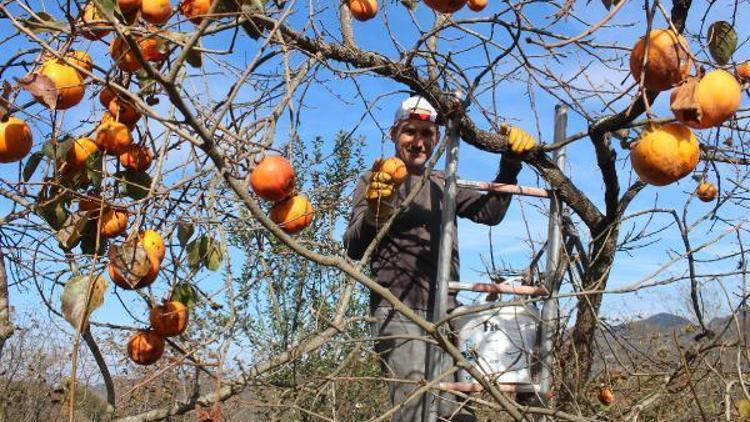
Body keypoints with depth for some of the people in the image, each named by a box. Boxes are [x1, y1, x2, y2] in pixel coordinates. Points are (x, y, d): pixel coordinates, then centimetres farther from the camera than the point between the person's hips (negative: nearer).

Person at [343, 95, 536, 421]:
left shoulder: (444, 185, 23)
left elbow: (489, 213, 11)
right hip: (399, 314, -6)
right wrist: (373, 213, -27)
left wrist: (510, 165, -1)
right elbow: (353, 249, -6)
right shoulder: (374, 181, 5)